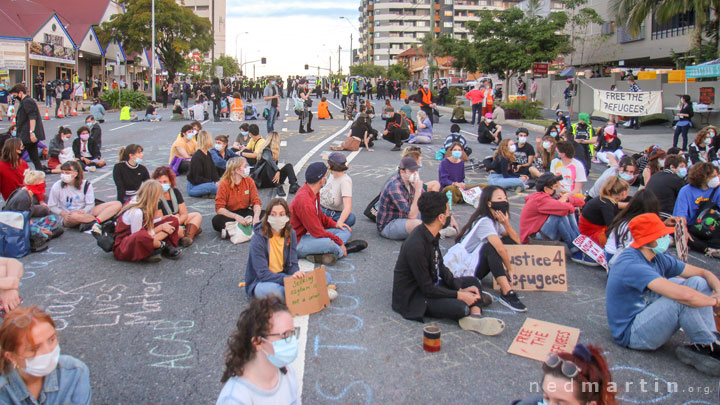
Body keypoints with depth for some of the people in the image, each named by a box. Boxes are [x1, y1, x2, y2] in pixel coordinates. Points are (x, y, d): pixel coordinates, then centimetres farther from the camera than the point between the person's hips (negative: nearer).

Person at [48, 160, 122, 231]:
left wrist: (83, 211, -23)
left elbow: (90, 204, -3)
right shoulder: (57, 187, -5)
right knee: (72, 216, -45)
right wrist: (64, 214, -17)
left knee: (117, 204, -13)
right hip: (68, 219, -3)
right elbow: (51, 206, 0)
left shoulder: (85, 184, -2)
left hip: (86, 212, 3)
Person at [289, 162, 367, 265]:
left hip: (309, 233, 11)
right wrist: (339, 242, -15)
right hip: (297, 243, -11)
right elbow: (318, 232, -23)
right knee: (329, 243, -38)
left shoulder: (313, 191, 5)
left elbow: (319, 215, 23)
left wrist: (334, 224, 8)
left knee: (345, 231, 3)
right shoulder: (304, 201, -26)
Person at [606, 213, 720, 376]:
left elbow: (705, 273, 8)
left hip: (646, 317, 10)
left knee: (699, 282, 1)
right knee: (682, 299, -29)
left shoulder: (658, 258, 2)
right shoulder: (631, 265, -29)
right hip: (630, 333, -10)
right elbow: (683, 295, -37)